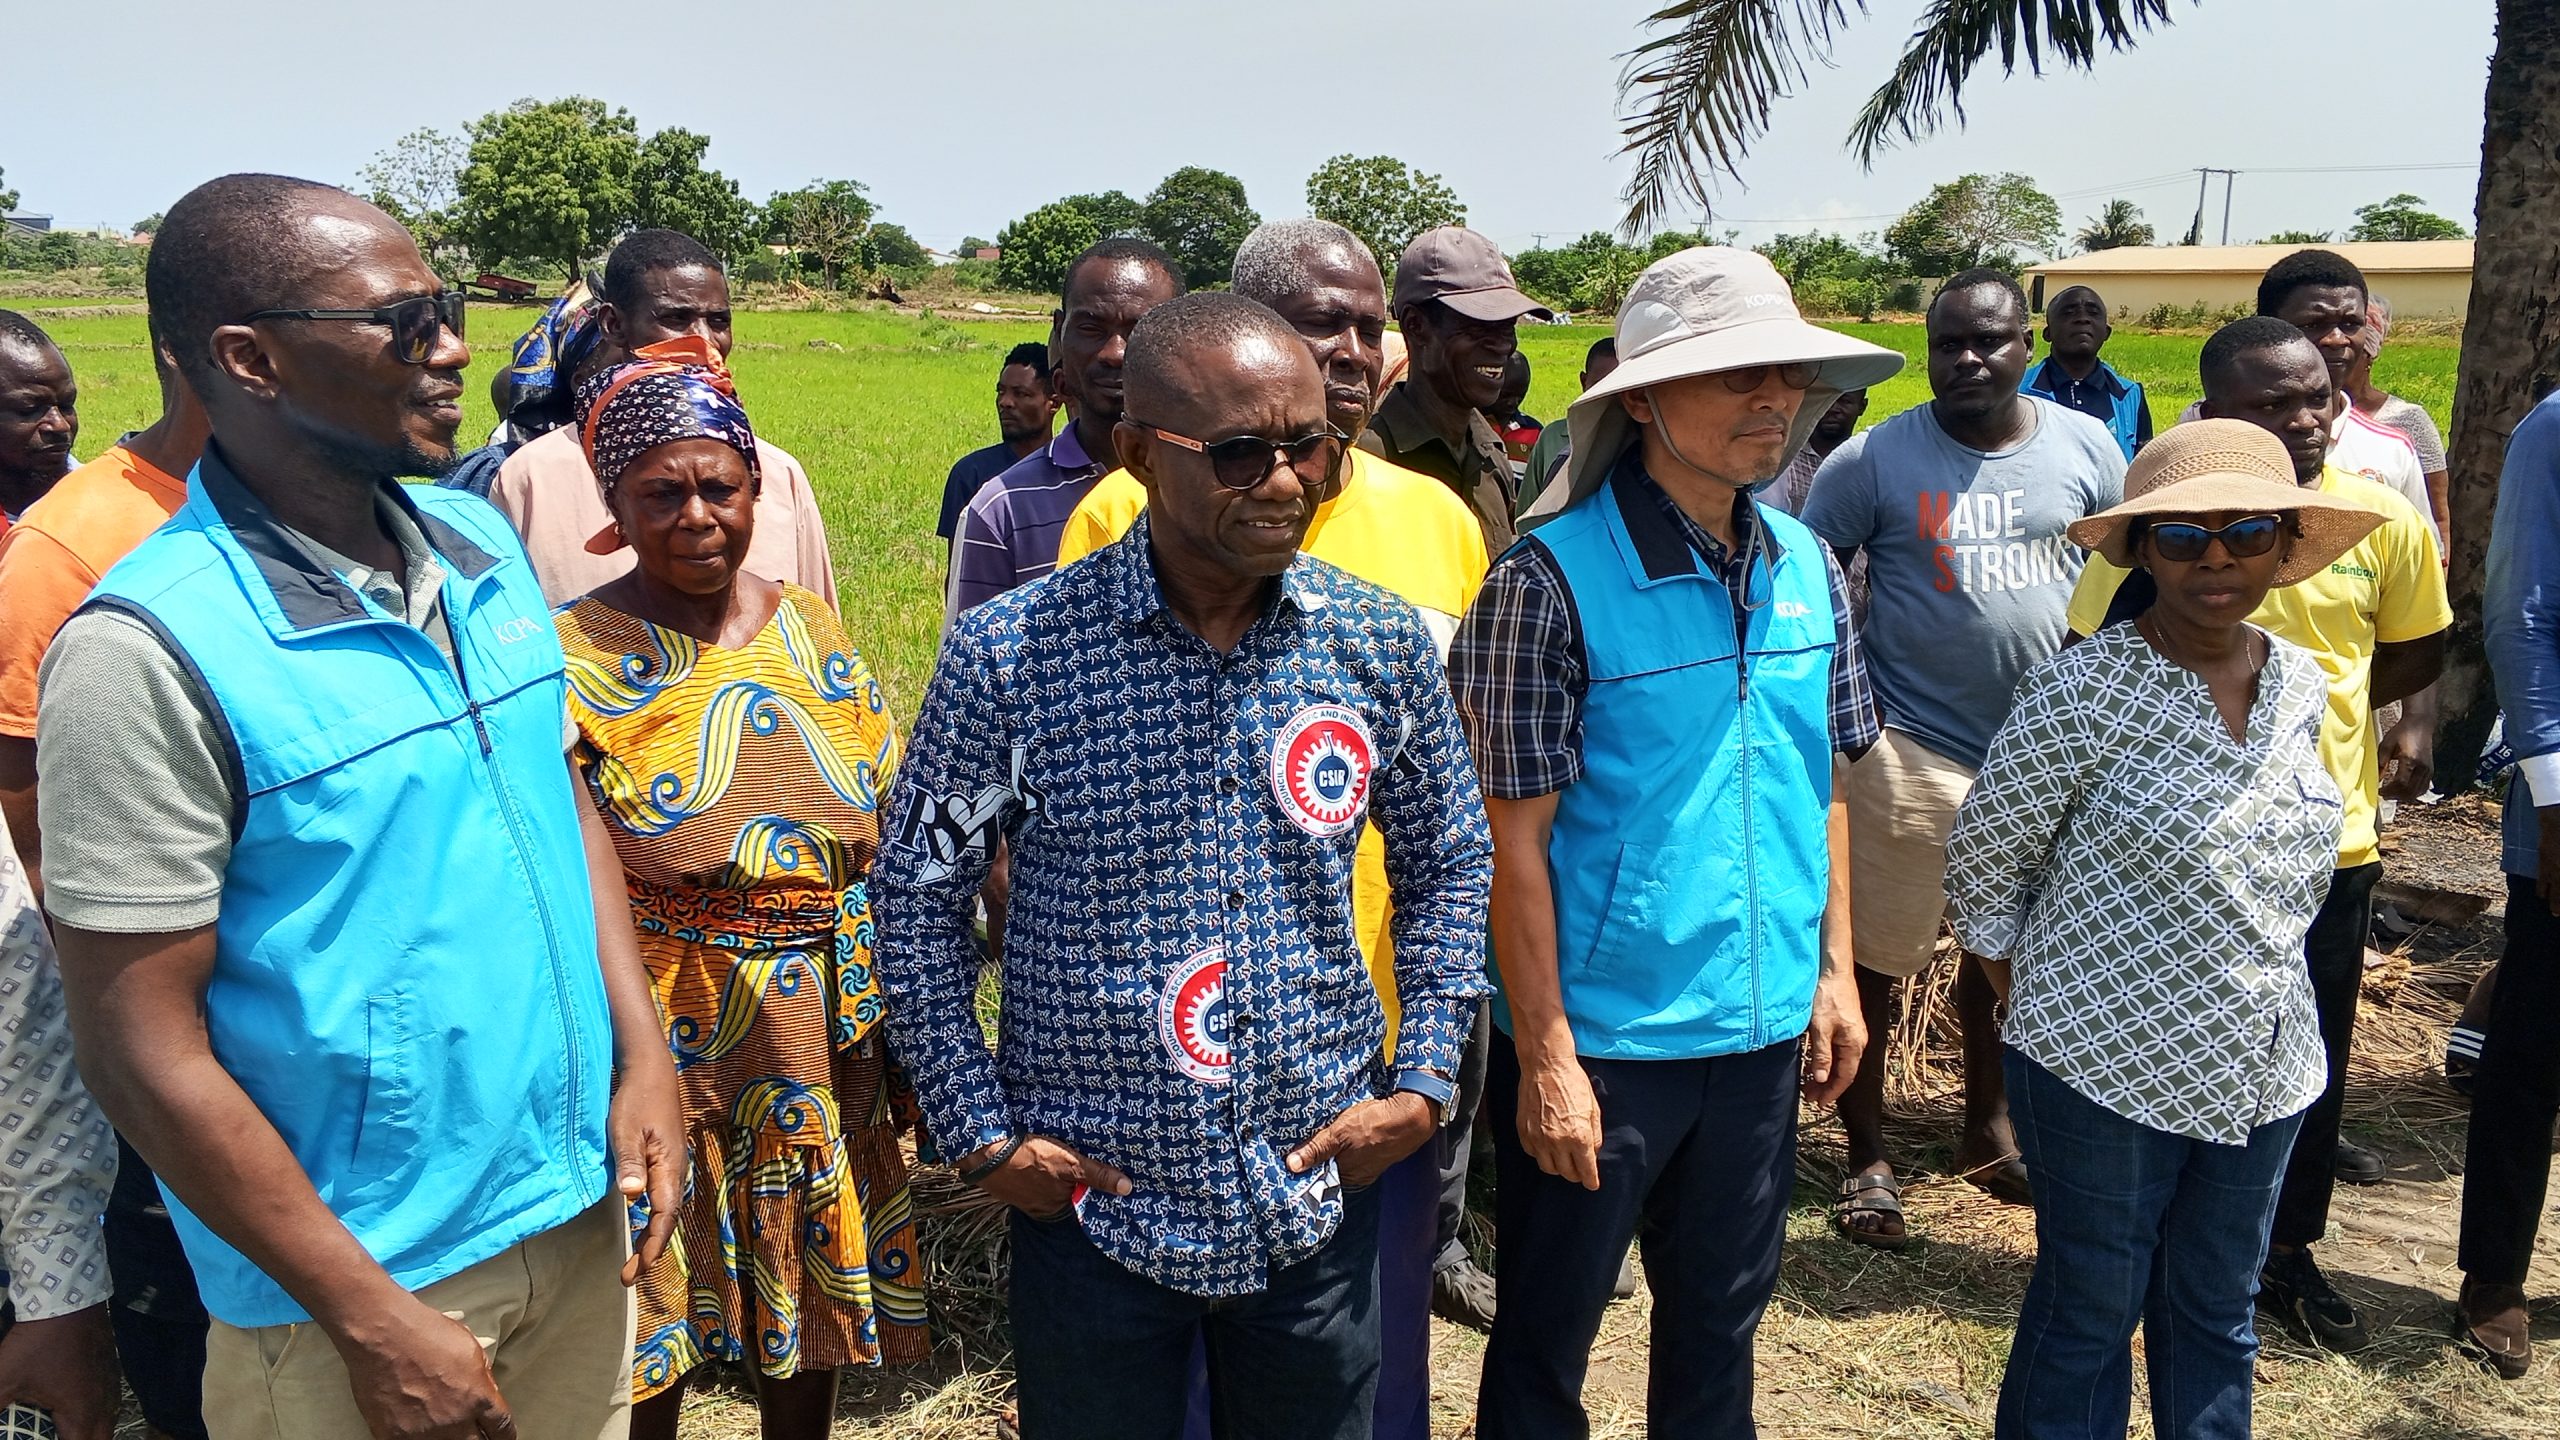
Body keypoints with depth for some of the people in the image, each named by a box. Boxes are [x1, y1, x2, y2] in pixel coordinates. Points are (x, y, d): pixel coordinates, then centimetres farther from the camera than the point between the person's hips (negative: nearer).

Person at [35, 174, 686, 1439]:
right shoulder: (147, 652, -19)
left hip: (580, 1205, 6)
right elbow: (141, 1048, -16)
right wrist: (372, 1322, -14)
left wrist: (642, 1056, 1)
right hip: (357, 1275, -6)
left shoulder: (487, 546, 0)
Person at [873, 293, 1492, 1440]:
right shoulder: (1008, 655, -14)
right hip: (1091, 1206, -2)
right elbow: (918, 897, -3)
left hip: (1318, 1203, 2)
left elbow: (1449, 867, 8)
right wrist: (980, 1134, -5)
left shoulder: (1381, 642, -6)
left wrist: (1423, 1082, 1)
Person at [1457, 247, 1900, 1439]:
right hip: (1600, 1039, -5)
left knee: (1720, 1328, 23)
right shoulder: (1552, 577, -16)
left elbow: (1820, 786, 12)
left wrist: (1834, 968, 10)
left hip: (1763, 1031, 6)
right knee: (1545, 1342, 14)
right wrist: (1545, 1056, -15)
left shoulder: (1808, 568, 2)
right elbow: (1514, 835, -15)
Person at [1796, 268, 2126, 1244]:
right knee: (1877, 960, 1)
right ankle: (1868, 1155, 17)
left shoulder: (2088, 448, 4)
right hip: (1910, 751, -4)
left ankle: (1988, 1128, 39)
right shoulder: (1874, 458, -7)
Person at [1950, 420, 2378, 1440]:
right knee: (2089, 1316, 10)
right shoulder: (2083, 691, -17)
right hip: (2108, 1069, -5)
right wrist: (2041, 1016, -3)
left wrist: (2258, 988, 12)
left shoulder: (2302, 686, 2)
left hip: (2263, 1073, 6)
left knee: (2218, 1315, 20)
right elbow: (1982, 868, -9)